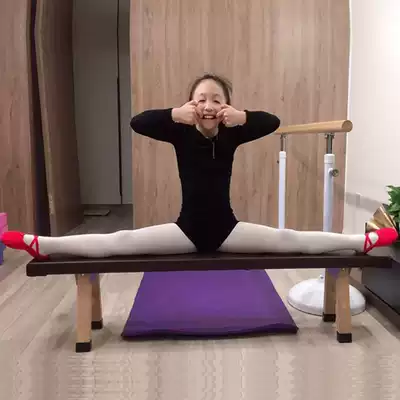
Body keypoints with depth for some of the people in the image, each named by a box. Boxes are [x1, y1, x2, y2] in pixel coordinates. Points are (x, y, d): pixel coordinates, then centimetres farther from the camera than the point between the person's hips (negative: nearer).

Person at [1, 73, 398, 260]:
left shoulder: (232, 135, -1)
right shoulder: (181, 134, -5)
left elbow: (273, 121, -11)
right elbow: (137, 121, -19)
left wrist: (241, 117, -29)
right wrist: (176, 115, -33)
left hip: (226, 228, 1)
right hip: (187, 229, -1)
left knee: (289, 239, -5)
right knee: (120, 242, -13)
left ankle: (363, 240, 3)